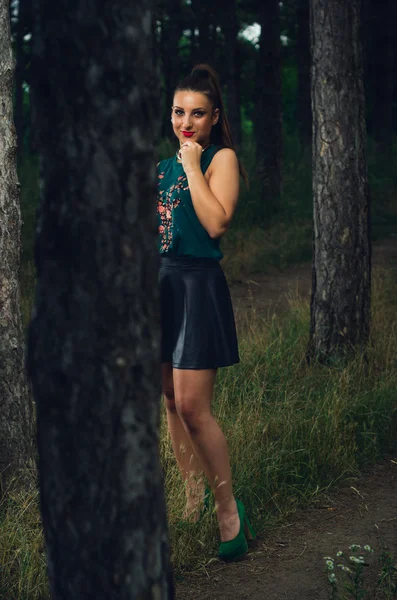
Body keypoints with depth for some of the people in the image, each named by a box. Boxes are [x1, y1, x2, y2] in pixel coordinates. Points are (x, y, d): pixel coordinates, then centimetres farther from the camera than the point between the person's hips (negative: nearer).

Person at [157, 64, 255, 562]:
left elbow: (216, 223, -18)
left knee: (192, 406, -11)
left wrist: (192, 166, -14)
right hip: (160, 282, 7)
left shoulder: (221, 158, -4)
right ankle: (193, 497, 21)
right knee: (171, 401, 9)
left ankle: (229, 509, 0)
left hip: (197, 285, -7)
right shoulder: (164, 164, 15)